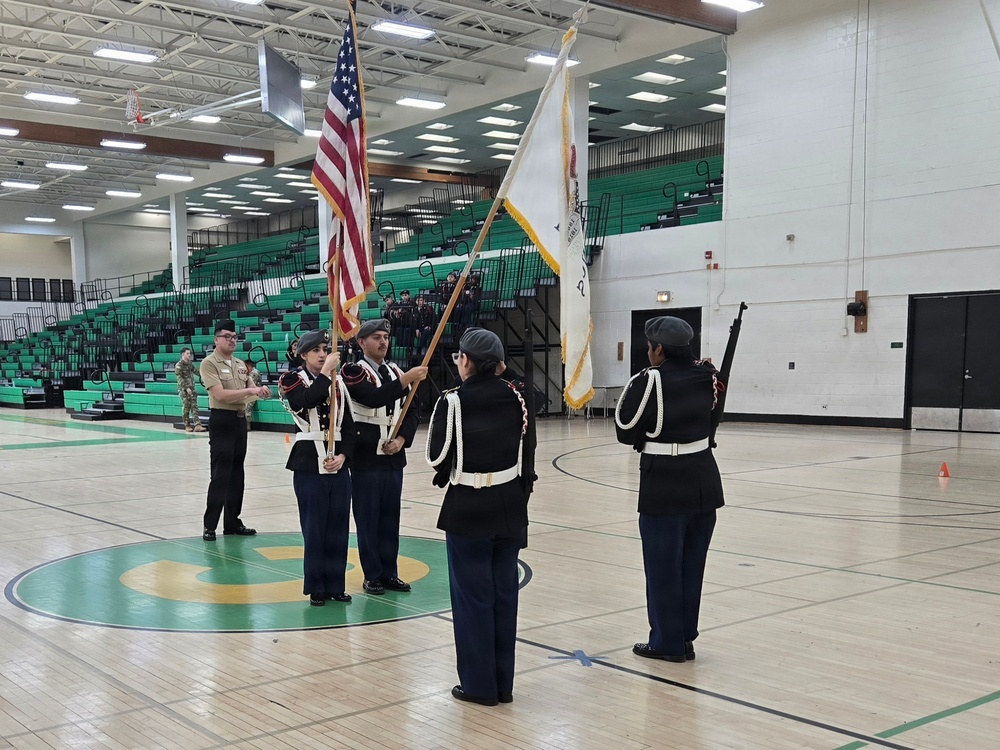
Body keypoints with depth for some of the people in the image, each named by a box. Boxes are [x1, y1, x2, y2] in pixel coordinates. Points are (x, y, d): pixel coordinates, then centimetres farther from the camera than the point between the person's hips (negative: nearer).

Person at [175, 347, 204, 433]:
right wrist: (186, 388, -20)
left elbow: (195, 371, 27)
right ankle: (187, 426, 7)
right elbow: (179, 378, -14)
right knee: (186, 407, -1)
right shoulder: (179, 365, -8)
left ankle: (197, 425, -7)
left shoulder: (190, 363, 11)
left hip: (191, 389, 6)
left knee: (194, 406, -2)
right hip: (183, 389, -6)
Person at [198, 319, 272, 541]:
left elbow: (250, 391, 15)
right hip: (221, 421, -7)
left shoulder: (240, 364, 12)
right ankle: (210, 526, -1)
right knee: (220, 475, -8)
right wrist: (249, 391, -25)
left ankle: (232, 522, 20)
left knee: (237, 473, 11)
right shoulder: (209, 363, -10)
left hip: (240, 420, 7)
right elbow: (220, 394, -20)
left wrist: (260, 391, -8)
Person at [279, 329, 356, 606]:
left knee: (338, 528, 7)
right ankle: (316, 587, 12)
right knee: (314, 529, 0)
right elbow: (308, 400, -23)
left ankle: (335, 585, 18)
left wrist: (343, 455, -5)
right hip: (309, 464, -4)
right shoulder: (292, 380, 0)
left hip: (338, 464, 4)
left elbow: (349, 426, 9)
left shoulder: (338, 382, 11)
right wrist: (326, 371, -17)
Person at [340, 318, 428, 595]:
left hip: (394, 457, 6)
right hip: (366, 458, -6)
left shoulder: (396, 372, 12)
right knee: (368, 519, 2)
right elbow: (373, 398, -27)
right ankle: (372, 575, 12)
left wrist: (402, 439, -6)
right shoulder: (353, 371, -8)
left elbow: (410, 412, 11)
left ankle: (389, 572, 20)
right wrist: (406, 380, -33)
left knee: (390, 518, 11)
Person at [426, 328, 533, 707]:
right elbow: (526, 446, 6)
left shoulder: (453, 401, -14)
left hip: (468, 508, -5)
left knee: (473, 595, 6)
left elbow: (437, 457, -7)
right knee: (504, 592, 13)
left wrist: (446, 475, 14)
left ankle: (479, 685, 14)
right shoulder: (514, 396, 1)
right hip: (510, 505, 5)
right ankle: (503, 683, 22)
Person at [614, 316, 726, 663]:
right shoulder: (705, 376, 2)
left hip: (664, 485, -6)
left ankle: (668, 643, 15)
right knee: (692, 564, 16)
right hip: (703, 481, 6)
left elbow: (625, 432, -7)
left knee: (663, 567, 7)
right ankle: (685, 637, 26)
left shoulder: (648, 382, -15)